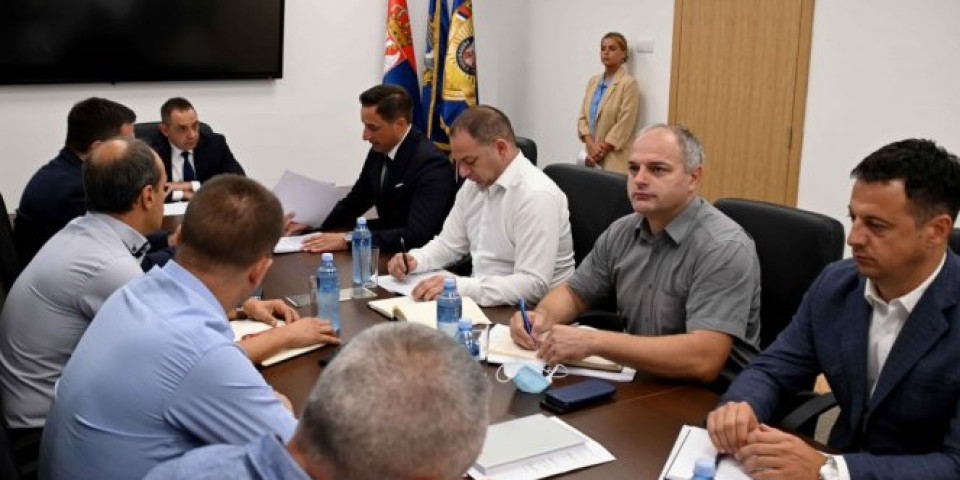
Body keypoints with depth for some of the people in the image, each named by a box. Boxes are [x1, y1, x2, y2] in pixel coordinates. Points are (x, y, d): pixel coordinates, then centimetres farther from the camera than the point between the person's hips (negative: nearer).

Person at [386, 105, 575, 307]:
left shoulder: (537, 195, -20)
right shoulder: (474, 184, 7)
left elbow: (533, 285, -25)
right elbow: (449, 244, 18)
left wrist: (458, 286, -31)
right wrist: (415, 260, -3)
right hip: (481, 301, 8)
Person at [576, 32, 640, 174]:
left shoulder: (629, 83, -7)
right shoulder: (593, 81, 13)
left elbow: (624, 126, -12)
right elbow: (582, 116, 10)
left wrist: (601, 150, -12)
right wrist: (590, 144, -6)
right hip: (592, 155, 6)